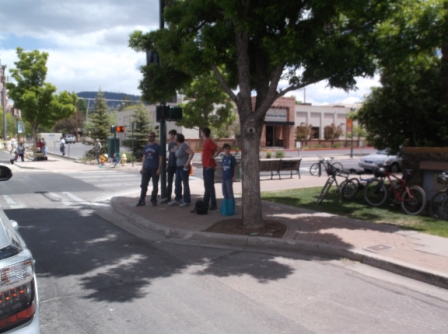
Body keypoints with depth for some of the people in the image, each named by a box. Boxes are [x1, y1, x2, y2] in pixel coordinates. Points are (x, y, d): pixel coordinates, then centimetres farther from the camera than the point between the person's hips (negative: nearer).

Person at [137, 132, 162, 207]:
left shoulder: (157, 147, -4)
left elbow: (160, 158, -5)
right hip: (146, 169, 5)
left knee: (155, 186, 4)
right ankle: (142, 201, 8)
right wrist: (142, 168, 8)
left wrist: (159, 169, -12)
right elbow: (144, 157, 15)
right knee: (143, 185, 3)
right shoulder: (146, 147, 11)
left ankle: (153, 200, 16)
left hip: (154, 169, -4)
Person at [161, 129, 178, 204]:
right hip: (171, 165, 6)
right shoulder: (170, 144, 10)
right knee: (169, 182, 7)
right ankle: (168, 197, 12)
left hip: (177, 165, -5)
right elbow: (169, 154, 15)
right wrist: (167, 164, 13)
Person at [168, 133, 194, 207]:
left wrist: (187, 163, -22)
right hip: (178, 167, 9)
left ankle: (187, 201, 6)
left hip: (184, 167, -9)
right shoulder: (178, 146, 11)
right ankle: (177, 199, 21)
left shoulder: (183, 145, -14)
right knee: (177, 183, 11)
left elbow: (192, 153, -22)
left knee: (185, 184, -2)